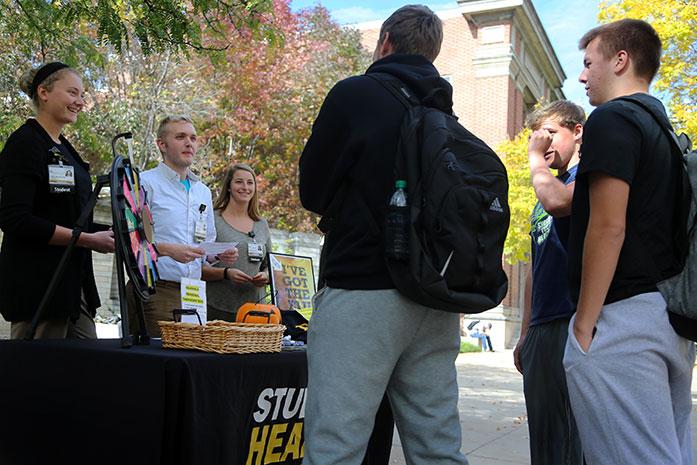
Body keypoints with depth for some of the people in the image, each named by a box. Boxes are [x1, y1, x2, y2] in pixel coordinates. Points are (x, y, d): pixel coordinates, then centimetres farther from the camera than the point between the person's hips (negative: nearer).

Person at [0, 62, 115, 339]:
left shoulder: (64, 149, 17)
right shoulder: (26, 143, -9)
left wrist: (106, 234, 6)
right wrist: (88, 239, -17)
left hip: (73, 284, 9)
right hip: (38, 284, -9)